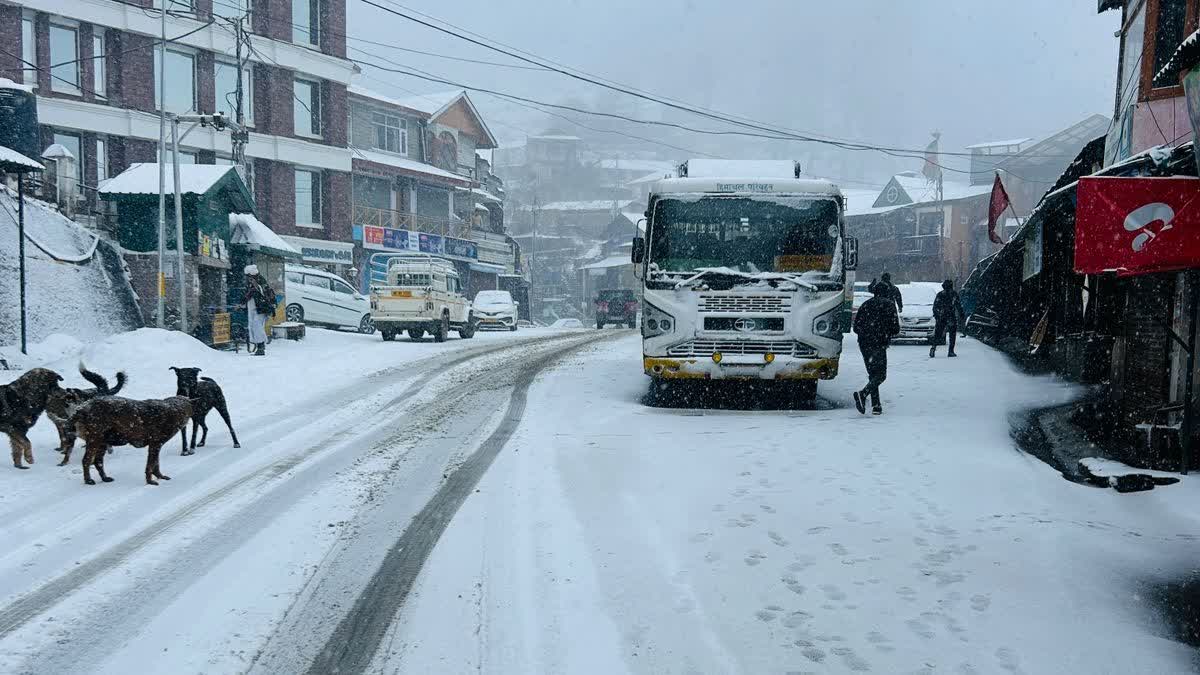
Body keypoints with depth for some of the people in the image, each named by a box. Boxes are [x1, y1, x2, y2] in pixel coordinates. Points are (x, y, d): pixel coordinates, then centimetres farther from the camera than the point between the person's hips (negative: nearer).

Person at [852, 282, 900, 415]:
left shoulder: (866, 304, 13)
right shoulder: (889, 304, 1)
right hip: (879, 344, -5)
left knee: (873, 374, 13)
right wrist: (888, 335, 17)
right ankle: (863, 394, -27)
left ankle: (876, 405, 7)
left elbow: (856, 327, 11)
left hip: (864, 344, 5)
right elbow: (896, 329, -3)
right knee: (880, 375, -3)